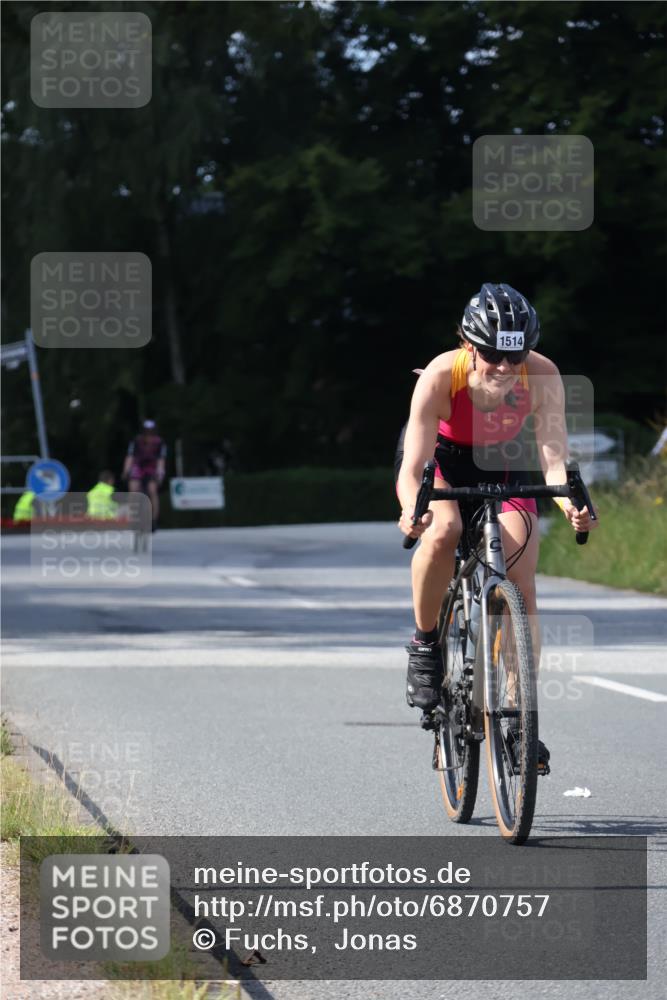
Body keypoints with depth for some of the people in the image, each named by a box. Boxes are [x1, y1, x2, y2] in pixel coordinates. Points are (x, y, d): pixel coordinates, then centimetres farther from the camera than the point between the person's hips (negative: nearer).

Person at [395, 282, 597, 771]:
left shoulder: (543, 377, -30)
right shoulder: (440, 377, -35)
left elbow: (553, 456, -34)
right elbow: (411, 469, -38)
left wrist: (570, 502, -55)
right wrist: (414, 510, -59)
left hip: (503, 466, 2)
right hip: (440, 462, -2)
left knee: (521, 588, -12)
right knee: (442, 532, -35)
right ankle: (425, 642, -12)